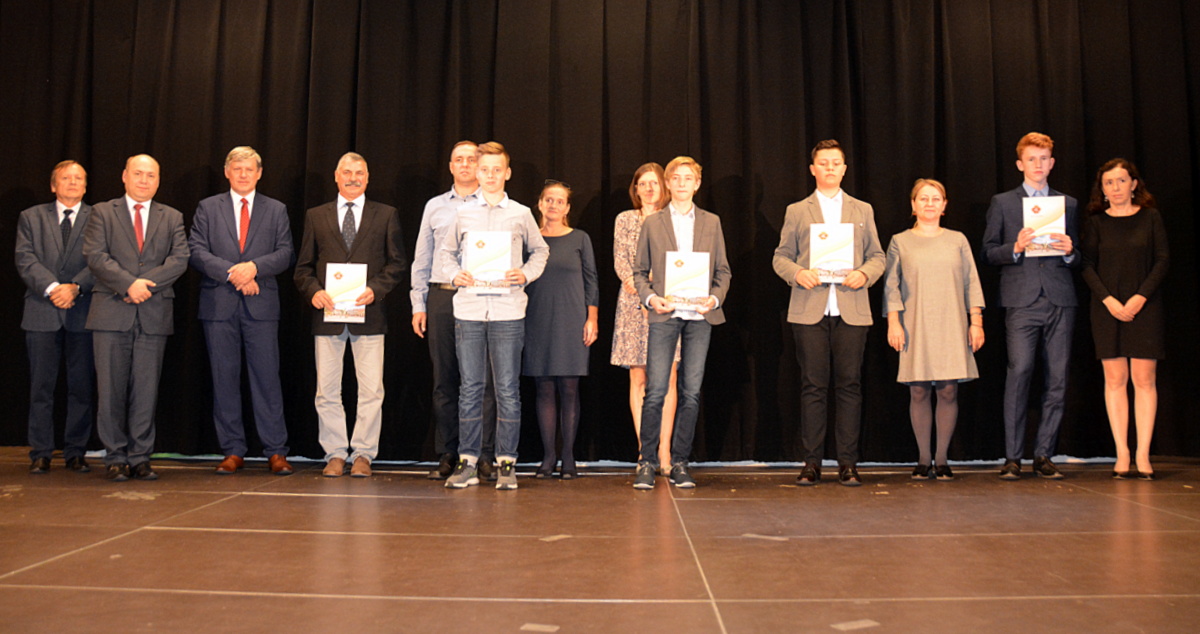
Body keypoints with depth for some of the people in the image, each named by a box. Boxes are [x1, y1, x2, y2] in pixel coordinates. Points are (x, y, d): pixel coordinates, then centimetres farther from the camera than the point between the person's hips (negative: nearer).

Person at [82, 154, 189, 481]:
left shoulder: (172, 218, 15)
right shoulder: (102, 213, 10)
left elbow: (179, 259, 2)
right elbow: (95, 256, -3)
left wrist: (147, 283, -12)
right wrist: (129, 284, -15)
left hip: (154, 314, 1)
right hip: (111, 313, -1)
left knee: (146, 389, 2)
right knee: (111, 388, 0)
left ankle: (140, 457, 9)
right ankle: (116, 457, 8)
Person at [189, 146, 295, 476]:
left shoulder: (276, 210, 12)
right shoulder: (207, 208, 12)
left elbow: (286, 253, 3)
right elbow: (196, 251, 1)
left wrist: (254, 267, -14)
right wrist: (231, 272, -12)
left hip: (261, 304, -1)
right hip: (219, 304, 1)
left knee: (267, 376, -3)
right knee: (224, 378, 3)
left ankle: (276, 452, 1)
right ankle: (233, 451, 11)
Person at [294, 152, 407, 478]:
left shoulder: (386, 215, 9)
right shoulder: (316, 216, 13)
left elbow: (397, 262, 5)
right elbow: (303, 266, 11)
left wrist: (376, 289, -11)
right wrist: (313, 291, -9)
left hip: (368, 313, -1)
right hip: (327, 314, 1)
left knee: (371, 390, -1)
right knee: (327, 390, 5)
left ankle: (363, 454, 11)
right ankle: (335, 454, 16)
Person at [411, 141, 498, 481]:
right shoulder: (434, 207, 16)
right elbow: (421, 260, 15)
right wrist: (418, 304, 7)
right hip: (442, 297, 3)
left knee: (484, 378, -5)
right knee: (444, 379, 5)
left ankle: (486, 456, 0)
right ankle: (446, 456, 11)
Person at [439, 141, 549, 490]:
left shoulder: (521, 214, 8)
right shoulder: (463, 213, 10)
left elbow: (540, 251, 16)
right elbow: (447, 252, 19)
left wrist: (526, 274, -2)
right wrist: (455, 274, 0)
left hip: (508, 310, -1)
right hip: (469, 308, 1)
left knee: (508, 389, 1)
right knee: (470, 387, 4)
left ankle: (506, 463, 8)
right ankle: (467, 462, 11)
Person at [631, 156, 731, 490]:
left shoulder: (711, 222, 13)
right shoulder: (652, 223, 9)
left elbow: (723, 270, 13)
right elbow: (639, 271, 10)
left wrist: (715, 298, -5)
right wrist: (650, 297, -8)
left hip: (700, 316, 2)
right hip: (664, 315, -1)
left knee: (691, 392, 2)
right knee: (655, 391, -7)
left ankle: (680, 463, 12)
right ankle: (647, 462, 4)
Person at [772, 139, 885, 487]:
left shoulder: (863, 210, 17)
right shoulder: (796, 211, 12)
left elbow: (877, 256, 14)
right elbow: (781, 257, 10)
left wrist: (864, 274, -7)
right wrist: (798, 273, -11)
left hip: (852, 311, 1)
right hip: (809, 311, -1)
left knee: (849, 384, 1)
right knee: (813, 385, -1)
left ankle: (848, 463, 8)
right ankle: (812, 462, 5)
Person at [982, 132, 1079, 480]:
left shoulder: (1068, 203, 18)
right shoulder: (1002, 203, 11)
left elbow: (1077, 258, 19)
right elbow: (989, 252, 6)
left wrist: (1069, 252, -3)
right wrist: (1016, 248, -12)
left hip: (1060, 299, 3)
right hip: (1021, 300, -3)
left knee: (1057, 378, 0)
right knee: (1019, 373, -11)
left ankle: (1044, 455, 8)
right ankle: (1012, 458, -5)